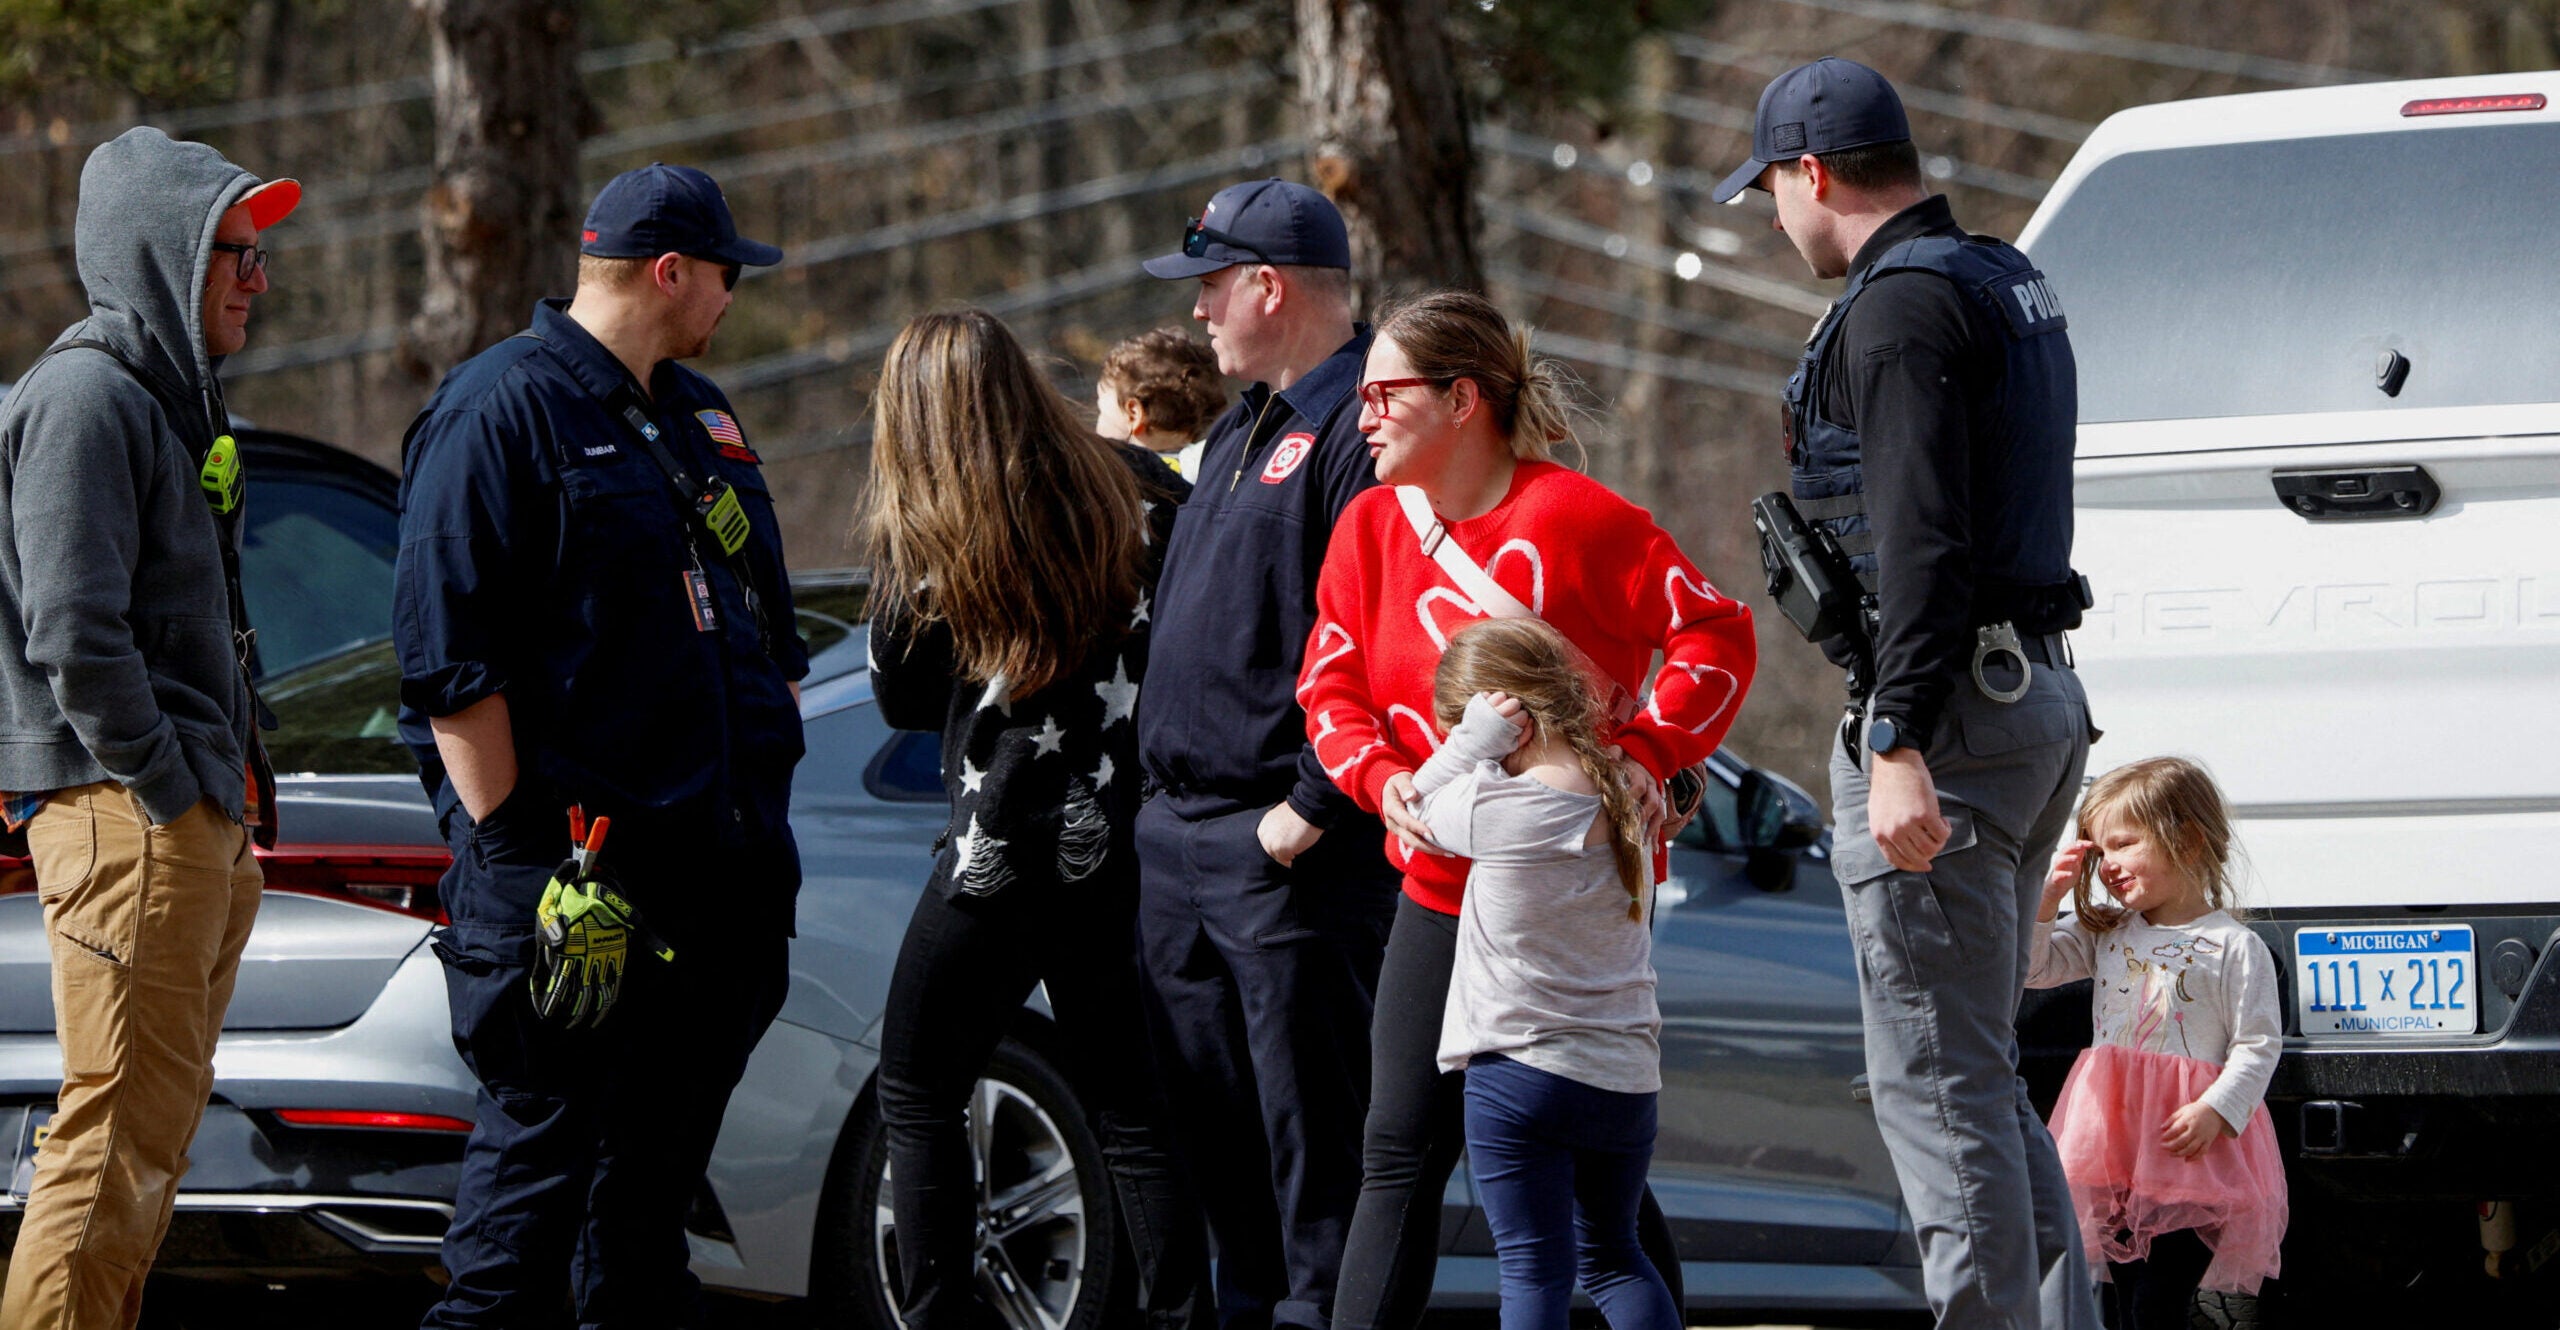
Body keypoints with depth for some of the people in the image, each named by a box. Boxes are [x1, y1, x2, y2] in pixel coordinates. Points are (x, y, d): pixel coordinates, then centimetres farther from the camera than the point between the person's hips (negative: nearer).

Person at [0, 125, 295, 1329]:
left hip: (194, 820, 10)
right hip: (124, 819, -10)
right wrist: (166, 791, -17)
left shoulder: (167, 397, 20)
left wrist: (230, 797, 15)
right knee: (119, 1134, -12)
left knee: (153, 1132, 13)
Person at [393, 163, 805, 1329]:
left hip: (713, 873, 8)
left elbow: (767, 629, 27)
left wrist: (766, 786, 20)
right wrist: (509, 839, -17)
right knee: (541, 1148, -8)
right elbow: (449, 658, -14)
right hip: (571, 871, -8)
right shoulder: (502, 410, -9)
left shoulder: (698, 417, 19)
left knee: (660, 1157, 12)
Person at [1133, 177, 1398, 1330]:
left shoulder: (1362, 430, -13)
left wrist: (1316, 808, -21)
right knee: (1208, 1114, 13)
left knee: (1310, 1125, -7)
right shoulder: (1241, 429, 20)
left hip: (1285, 849, -10)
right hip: (1178, 833, 10)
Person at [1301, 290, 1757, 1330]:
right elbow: (1331, 688, 7)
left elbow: (1716, 632, -9)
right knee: (1402, 1151, -1)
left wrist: (1648, 753, -18)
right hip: (1443, 884, 5)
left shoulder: (1572, 516, -12)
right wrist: (1381, 778, -12)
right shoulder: (1370, 528, 6)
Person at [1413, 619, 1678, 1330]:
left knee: (1535, 1267, -3)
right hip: (1627, 1077, 6)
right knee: (1613, 1253, 18)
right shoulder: (1624, 798, 3)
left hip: (1519, 1073, -6)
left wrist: (1476, 737, -6)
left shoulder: (1496, 812, -17)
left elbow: (1424, 800, 3)